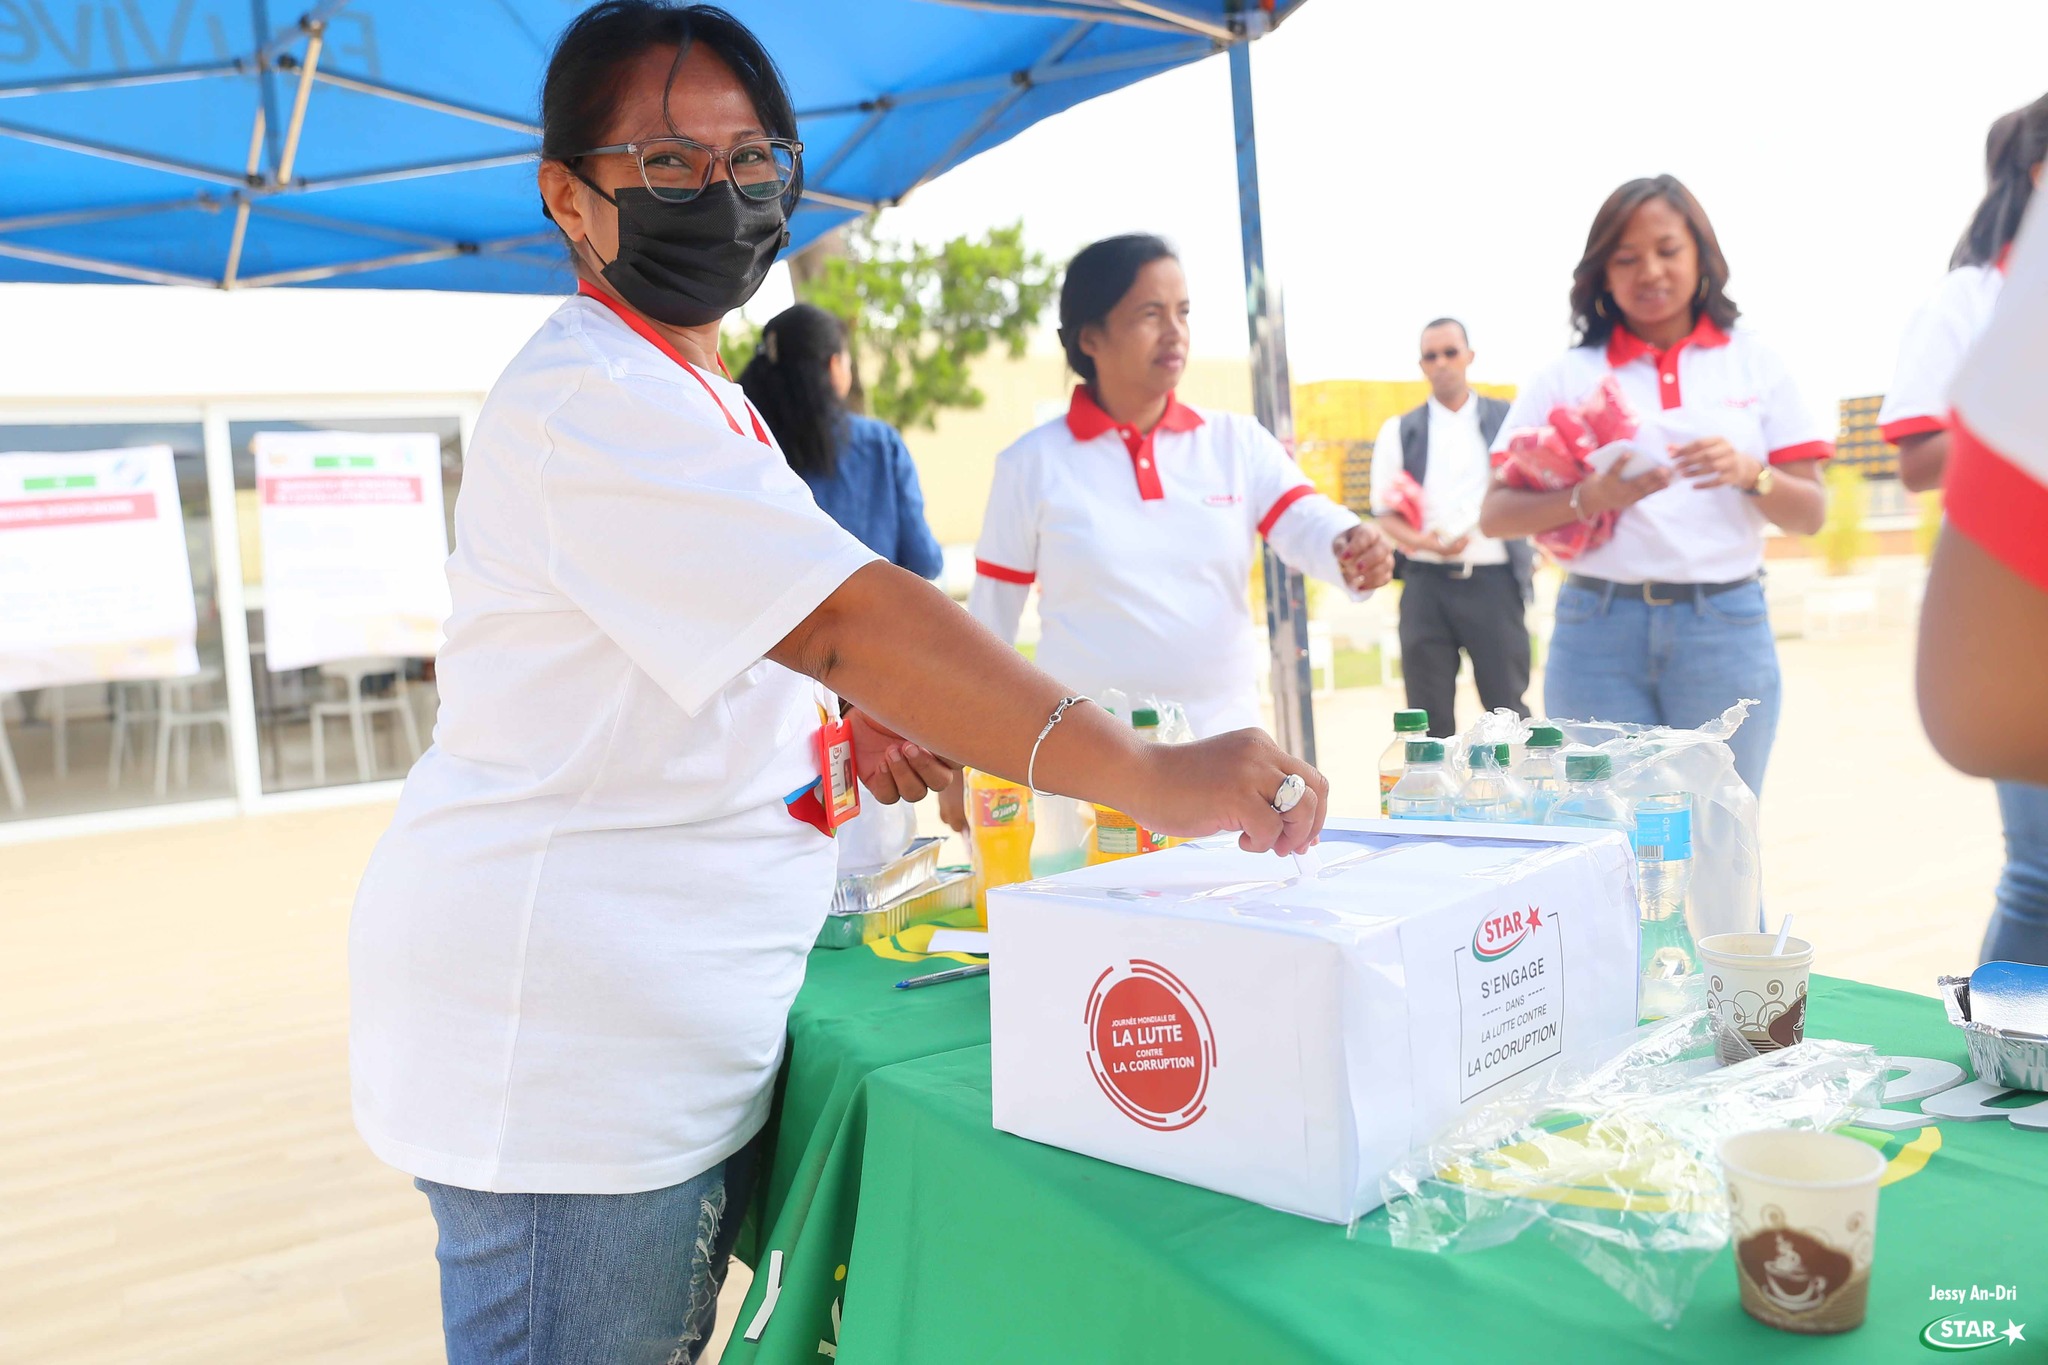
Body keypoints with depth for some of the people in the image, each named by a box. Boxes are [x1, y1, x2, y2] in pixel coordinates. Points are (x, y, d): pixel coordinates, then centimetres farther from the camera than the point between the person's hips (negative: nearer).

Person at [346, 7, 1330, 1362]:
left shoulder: (694, 396, 16)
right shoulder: (593, 402, -18)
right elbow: (846, 615, -29)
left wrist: (836, 722, 6)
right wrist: (1149, 777, -30)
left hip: (670, 1025, 10)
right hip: (566, 1035, -10)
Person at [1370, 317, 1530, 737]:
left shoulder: (1509, 420, 11)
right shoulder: (1400, 431, 11)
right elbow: (1384, 513, 5)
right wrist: (1425, 542, -13)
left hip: (1494, 580, 0)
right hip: (1425, 582, 1)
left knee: (1507, 709, 2)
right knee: (1429, 714, 3)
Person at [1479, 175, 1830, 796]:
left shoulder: (1753, 361, 10)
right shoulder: (1568, 374, 6)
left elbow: (1810, 514, 7)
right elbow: (1494, 514, -1)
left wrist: (1750, 474, -12)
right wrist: (1588, 499, -18)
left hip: (1725, 628, 1)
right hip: (1599, 630, -1)